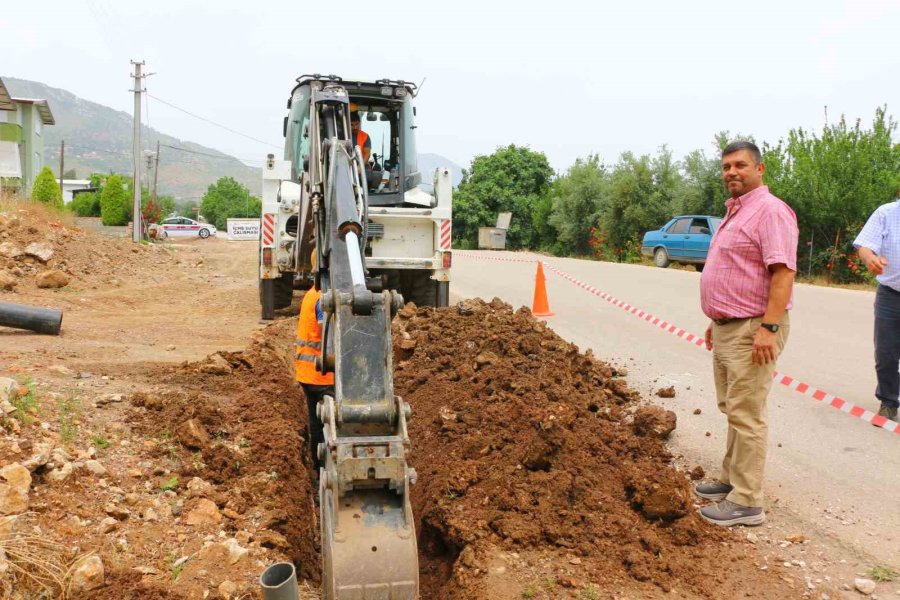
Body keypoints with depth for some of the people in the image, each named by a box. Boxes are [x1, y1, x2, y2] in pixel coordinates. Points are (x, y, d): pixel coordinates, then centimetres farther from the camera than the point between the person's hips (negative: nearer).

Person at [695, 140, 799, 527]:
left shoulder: (770, 210, -14)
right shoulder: (735, 212, 17)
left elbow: (782, 271, -22)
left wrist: (769, 327, -28)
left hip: (752, 331, -10)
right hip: (727, 328, 10)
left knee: (747, 415, -6)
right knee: (732, 409, 18)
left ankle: (747, 502, 1)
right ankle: (731, 480, 30)